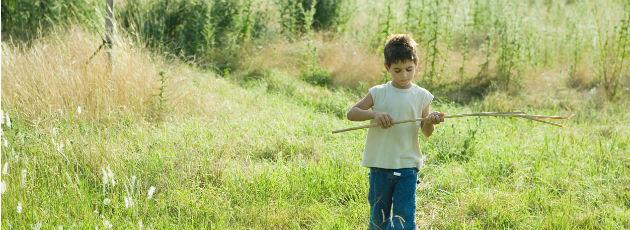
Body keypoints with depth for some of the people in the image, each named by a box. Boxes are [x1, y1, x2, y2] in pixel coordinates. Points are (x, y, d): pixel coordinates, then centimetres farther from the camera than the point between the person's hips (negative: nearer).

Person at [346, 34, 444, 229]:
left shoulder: (422, 96, 1)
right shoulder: (378, 93, 0)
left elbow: (426, 132, 1)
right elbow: (351, 113, -3)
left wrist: (431, 122, -22)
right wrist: (374, 114, -20)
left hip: (408, 165, -1)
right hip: (380, 164, 1)